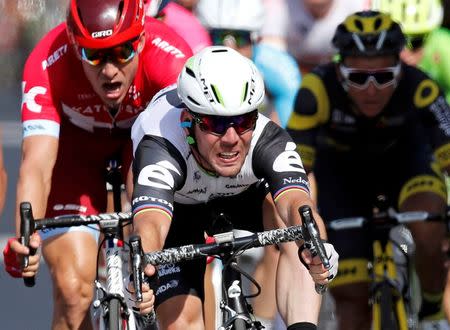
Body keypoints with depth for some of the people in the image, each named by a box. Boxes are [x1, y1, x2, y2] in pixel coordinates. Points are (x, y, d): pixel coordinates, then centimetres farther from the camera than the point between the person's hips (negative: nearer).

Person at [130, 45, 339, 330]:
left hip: (245, 196, 1)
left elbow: (297, 204, -54)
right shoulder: (160, 146, -42)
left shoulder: (268, 141, -37)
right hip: (179, 209, -1)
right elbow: (150, 223, -58)